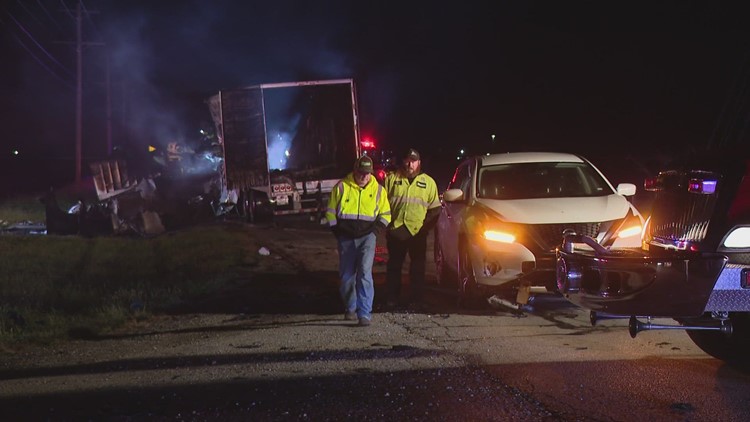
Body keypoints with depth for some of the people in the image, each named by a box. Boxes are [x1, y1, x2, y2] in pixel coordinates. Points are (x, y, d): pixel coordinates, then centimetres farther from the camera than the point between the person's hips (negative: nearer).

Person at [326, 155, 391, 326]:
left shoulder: (377, 190, 4)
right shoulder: (342, 187, 1)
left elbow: (385, 214, 13)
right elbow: (330, 211, 9)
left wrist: (377, 228, -4)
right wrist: (336, 229, -2)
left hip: (367, 236, -1)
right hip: (346, 237, 1)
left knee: (364, 272, -16)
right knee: (346, 275, 7)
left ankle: (365, 312, -18)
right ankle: (350, 309, 26)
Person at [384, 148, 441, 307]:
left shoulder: (428, 182, 9)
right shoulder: (392, 178, 8)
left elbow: (435, 209, 9)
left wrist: (426, 225, -2)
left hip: (417, 232, 0)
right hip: (395, 230, 0)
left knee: (418, 267, 3)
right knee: (394, 266, 5)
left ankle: (417, 299, 9)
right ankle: (392, 299, 11)